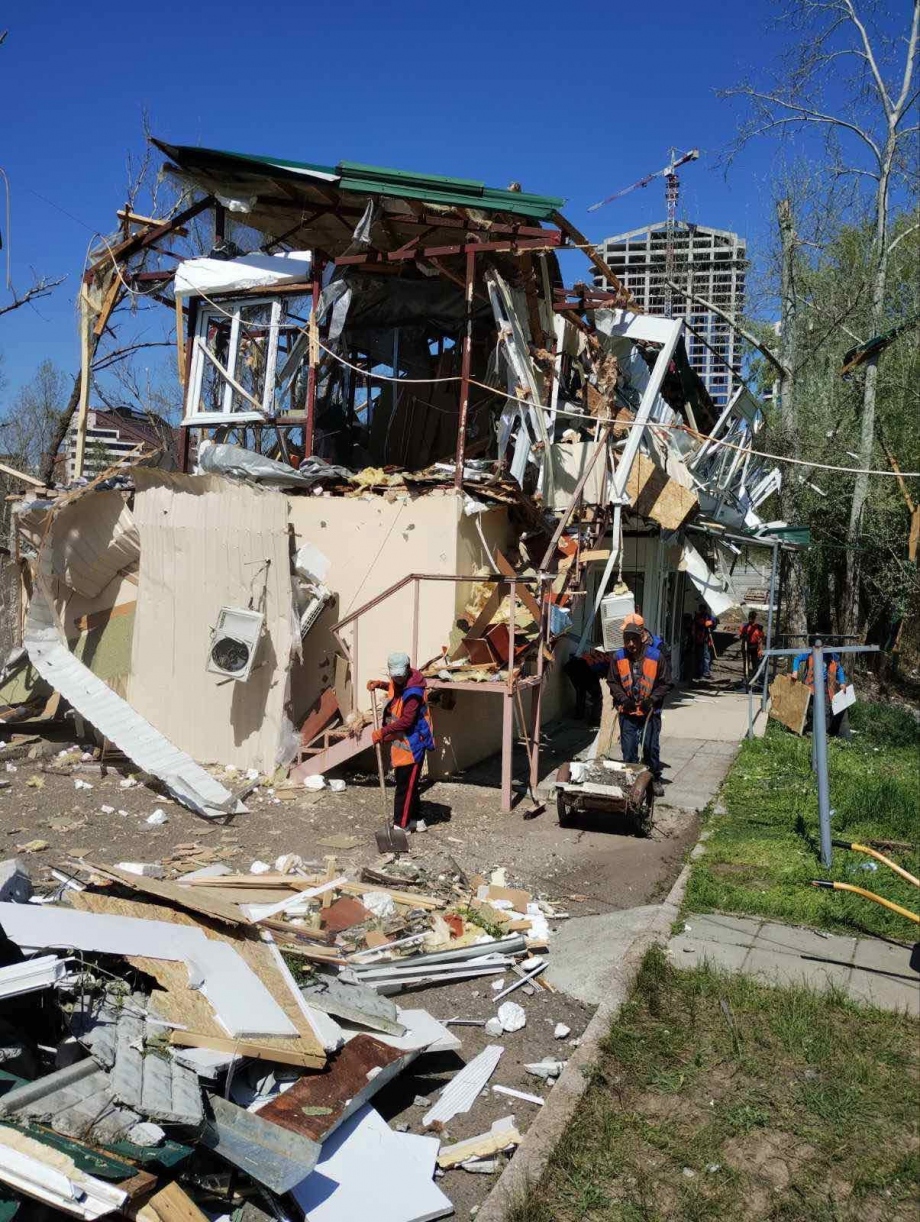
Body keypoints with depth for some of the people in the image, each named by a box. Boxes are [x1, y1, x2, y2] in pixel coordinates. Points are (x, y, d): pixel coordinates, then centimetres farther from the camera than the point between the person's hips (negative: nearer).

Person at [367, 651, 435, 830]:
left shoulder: (413, 692, -24)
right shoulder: (398, 681, 5)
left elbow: (406, 721, -28)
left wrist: (383, 732, -28)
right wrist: (380, 684, 15)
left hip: (412, 743, -10)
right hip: (400, 741, 10)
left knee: (406, 785, -5)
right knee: (406, 783, 17)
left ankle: (401, 824, 1)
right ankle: (413, 819, 28)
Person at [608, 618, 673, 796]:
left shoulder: (657, 656, -10)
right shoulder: (618, 657, -4)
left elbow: (665, 683, -2)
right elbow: (613, 682, 6)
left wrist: (652, 698, -14)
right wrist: (623, 698, -8)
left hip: (650, 713, -2)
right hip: (627, 713, 2)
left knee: (651, 747, 6)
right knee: (628, 749, 6)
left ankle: (655, 779, 25)